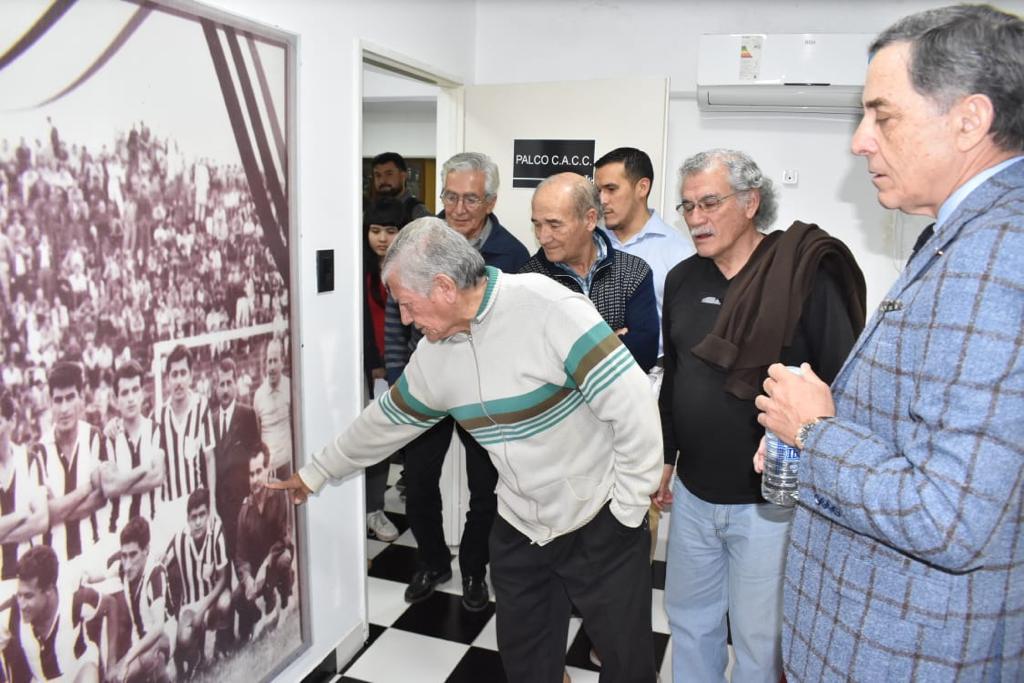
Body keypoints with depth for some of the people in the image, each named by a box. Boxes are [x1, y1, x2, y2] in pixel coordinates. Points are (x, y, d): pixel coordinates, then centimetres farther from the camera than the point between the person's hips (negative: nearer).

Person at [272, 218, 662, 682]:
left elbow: (632, 402, -25)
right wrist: (316, 472, 22)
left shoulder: (548, 308, -25)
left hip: (601, 520, -5)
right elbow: (387, 420, 13)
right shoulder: (432, 353, -2)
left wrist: (630, 503, -17)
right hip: (520, 528, 6)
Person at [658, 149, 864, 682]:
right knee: (688, 620, 20)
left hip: (770, 503, -5)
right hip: (693, 494, 6)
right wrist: (665, 458, 18)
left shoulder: (805, 274, -14)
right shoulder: (682, 280, 5)